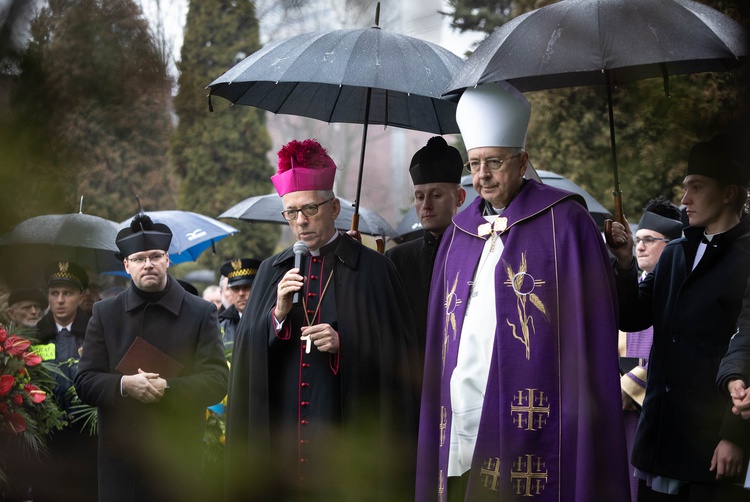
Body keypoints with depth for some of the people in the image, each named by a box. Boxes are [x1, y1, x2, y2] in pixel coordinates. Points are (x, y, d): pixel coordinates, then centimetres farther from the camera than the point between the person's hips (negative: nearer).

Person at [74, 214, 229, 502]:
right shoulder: (105, 313, 10)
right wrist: (124, 385, -15)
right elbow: (85, 382, 5)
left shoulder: (201, 313, 4)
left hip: (182, 458, -1)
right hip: (120, 459, 1)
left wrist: (166, 388, -17)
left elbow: (217, 381, -3)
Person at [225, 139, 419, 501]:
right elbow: (247, 354, 6)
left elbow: (396, 356, -3)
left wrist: (343, 345, -16)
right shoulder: (272, 271, 11)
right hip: (279, 438, 3)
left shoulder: (371, 270, -1)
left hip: (345, 440, -3)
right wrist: (279, 313, -10)